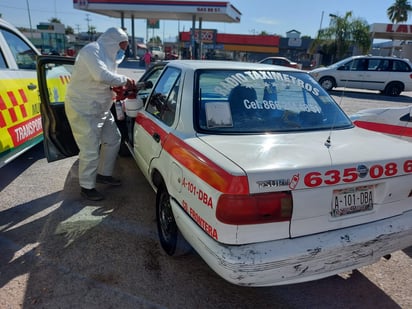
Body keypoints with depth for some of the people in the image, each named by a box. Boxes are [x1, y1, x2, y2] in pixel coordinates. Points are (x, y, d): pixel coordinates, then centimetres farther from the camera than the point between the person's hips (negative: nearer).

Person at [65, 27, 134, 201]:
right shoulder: (91, 50, -16)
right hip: (83, 110, -10)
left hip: (101, 108, 10)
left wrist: (120, 87, -3)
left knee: (113, 139, 15)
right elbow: (101, 76, -31)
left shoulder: (108, 55, 14)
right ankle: (87, 187, 11)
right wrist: (124, 80, -17)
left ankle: (103, 174, 32)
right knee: (91, 150, -6)